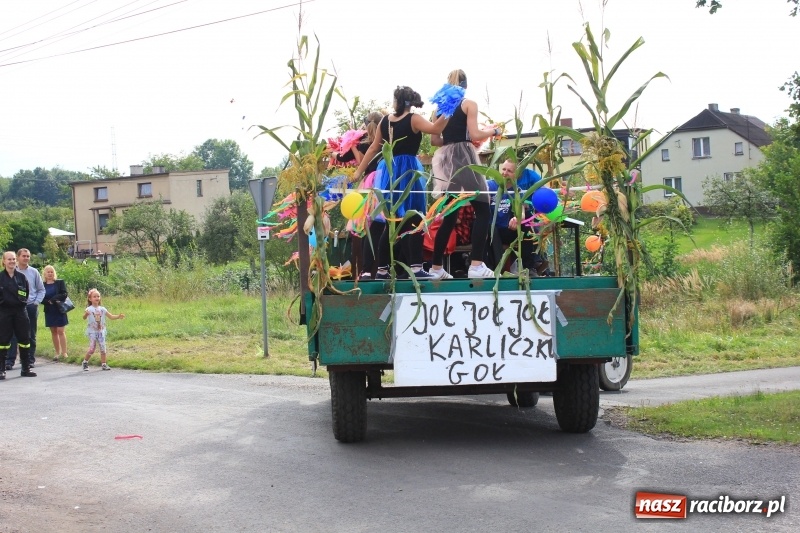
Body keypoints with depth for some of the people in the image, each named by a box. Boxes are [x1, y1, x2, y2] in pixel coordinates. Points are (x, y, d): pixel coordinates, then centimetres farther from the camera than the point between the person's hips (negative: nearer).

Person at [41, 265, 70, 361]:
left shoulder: (60, 282, 0)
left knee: (60, 331, -6)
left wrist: (53, 299, -17)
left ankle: (64, 353, -5)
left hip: (59, 310, -3)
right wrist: (49, 302, -16)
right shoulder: (42, 285, 4)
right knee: (53, 332, 6)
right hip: (49, 311, 3)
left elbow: (64, 295, -9)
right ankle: (57, 353, 11)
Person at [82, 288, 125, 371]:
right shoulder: (89, 309, -10)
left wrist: (118, 316, -6)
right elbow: (84, 317, -28)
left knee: (103, 348, 3)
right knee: (92, 349, -7)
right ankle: (85, 362, 12)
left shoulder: (102, 309, 6)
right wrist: (85, 314, -51)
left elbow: (111, 317, 10)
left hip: (101, 331, 4)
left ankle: (104, 364, 11)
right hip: (92, 332, -4)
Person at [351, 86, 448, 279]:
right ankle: (416, 267, -14)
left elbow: (373, 148, 14)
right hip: (408, 170, -6)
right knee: (414, 220, -5)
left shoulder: (385, 121, 9)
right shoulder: (414, 119, -6)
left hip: (388, 171, 6)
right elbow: (435, 129, -23)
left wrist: (359, 171, 21)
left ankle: (382, 269, 13)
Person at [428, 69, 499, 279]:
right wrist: (493, 131, 7)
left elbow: (434, 140, 10)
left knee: (449, 215, 11)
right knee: (482, 210, -3)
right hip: (464, 158, -6)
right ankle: (476, 265, -16)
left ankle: (436, 267, 9)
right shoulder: (469, 104, -2)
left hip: (446, 161, 6)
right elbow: (474, 135, -10)